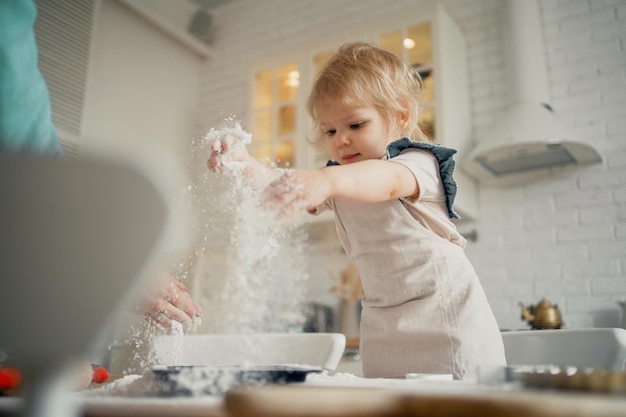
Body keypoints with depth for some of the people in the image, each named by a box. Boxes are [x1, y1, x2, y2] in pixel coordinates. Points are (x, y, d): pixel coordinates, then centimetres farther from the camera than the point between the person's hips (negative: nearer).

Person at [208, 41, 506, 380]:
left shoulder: (419, 163, -11)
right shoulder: (340, 182, 9)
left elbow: (389, 181, -35)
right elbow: (282, 190, -6)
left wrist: (326, 180, -55)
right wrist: (245, 165, -27)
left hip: (445, 315, -5)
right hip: (383, 325, 5)